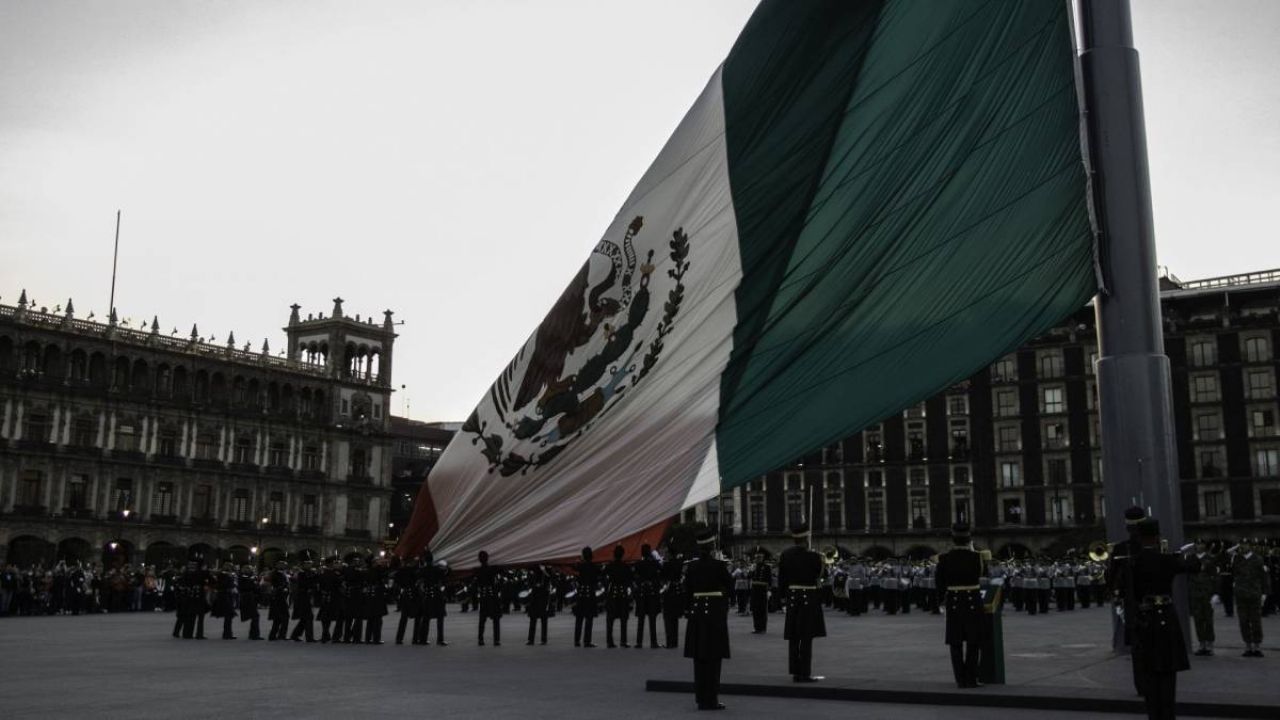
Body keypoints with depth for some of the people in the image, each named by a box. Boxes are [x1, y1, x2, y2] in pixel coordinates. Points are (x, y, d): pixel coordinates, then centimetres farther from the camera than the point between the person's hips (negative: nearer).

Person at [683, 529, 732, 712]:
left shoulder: (691, 566, 2)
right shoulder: (718, 565, -11)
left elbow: (687, 590, 5)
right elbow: (730, 585, -2)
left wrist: (688, 611, 13)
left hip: (697, 610, 5)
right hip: (716, 611, -5)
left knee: (699, 657, 11)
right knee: (714, 657, 1)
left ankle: (701, 697, 17)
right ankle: (710, 699, 1)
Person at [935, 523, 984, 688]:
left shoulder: (945, 558, -7)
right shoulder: (975, 556, -10)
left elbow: (940, 583, -2)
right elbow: (979, 575, 9)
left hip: (954, 601, 1)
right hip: (973, 600, -1)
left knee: (956, 642, 9)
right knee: (973, 642, 9)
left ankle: (960, 679, 8)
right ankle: (971, 679, 10)